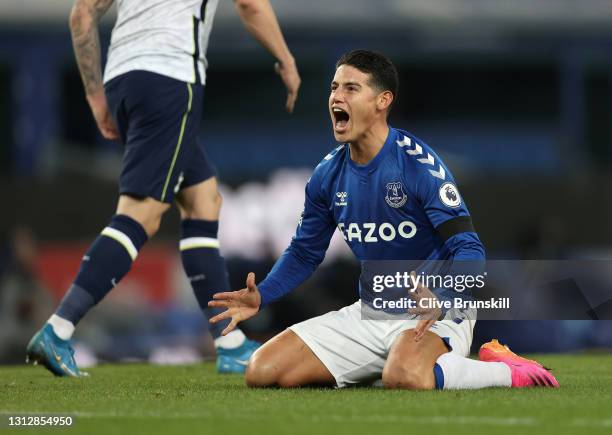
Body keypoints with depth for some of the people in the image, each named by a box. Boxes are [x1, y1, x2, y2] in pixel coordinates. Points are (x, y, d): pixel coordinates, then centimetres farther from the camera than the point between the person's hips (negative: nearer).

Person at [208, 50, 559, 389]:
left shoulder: (418, 164, -16)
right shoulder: (328, 175, 3)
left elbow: (470, 250, -20)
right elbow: (304, 254, 16)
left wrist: (441, 298, -40)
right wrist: (260, 297, -2)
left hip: (432, 313, -7)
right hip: (370, 313, 7)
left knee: (406, 377, -41)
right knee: (263, 372, -6)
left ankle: (506, 370, -12)